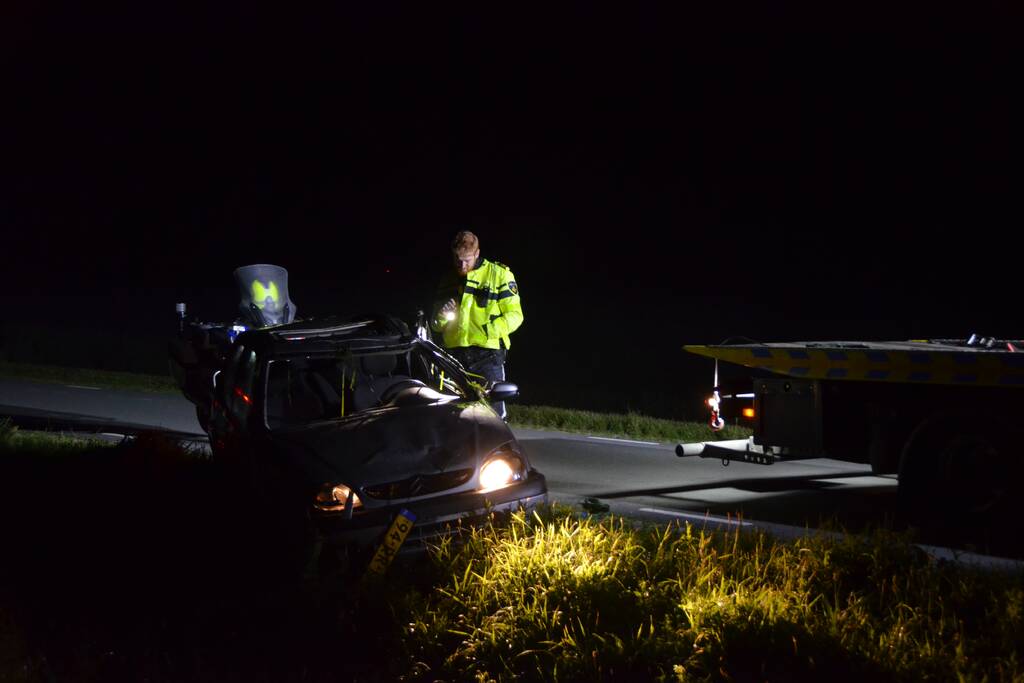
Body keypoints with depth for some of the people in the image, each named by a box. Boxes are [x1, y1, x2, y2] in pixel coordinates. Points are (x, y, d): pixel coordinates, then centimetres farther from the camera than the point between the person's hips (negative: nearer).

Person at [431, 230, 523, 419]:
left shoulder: (499, 274, 3)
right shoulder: (448, 280, 16)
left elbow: (514, 316, 0)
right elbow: (435, 325, 22)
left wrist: (491, 329, -16)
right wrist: (441, 317, -2)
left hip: (487, 353, -4)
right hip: (454, 354, 4)